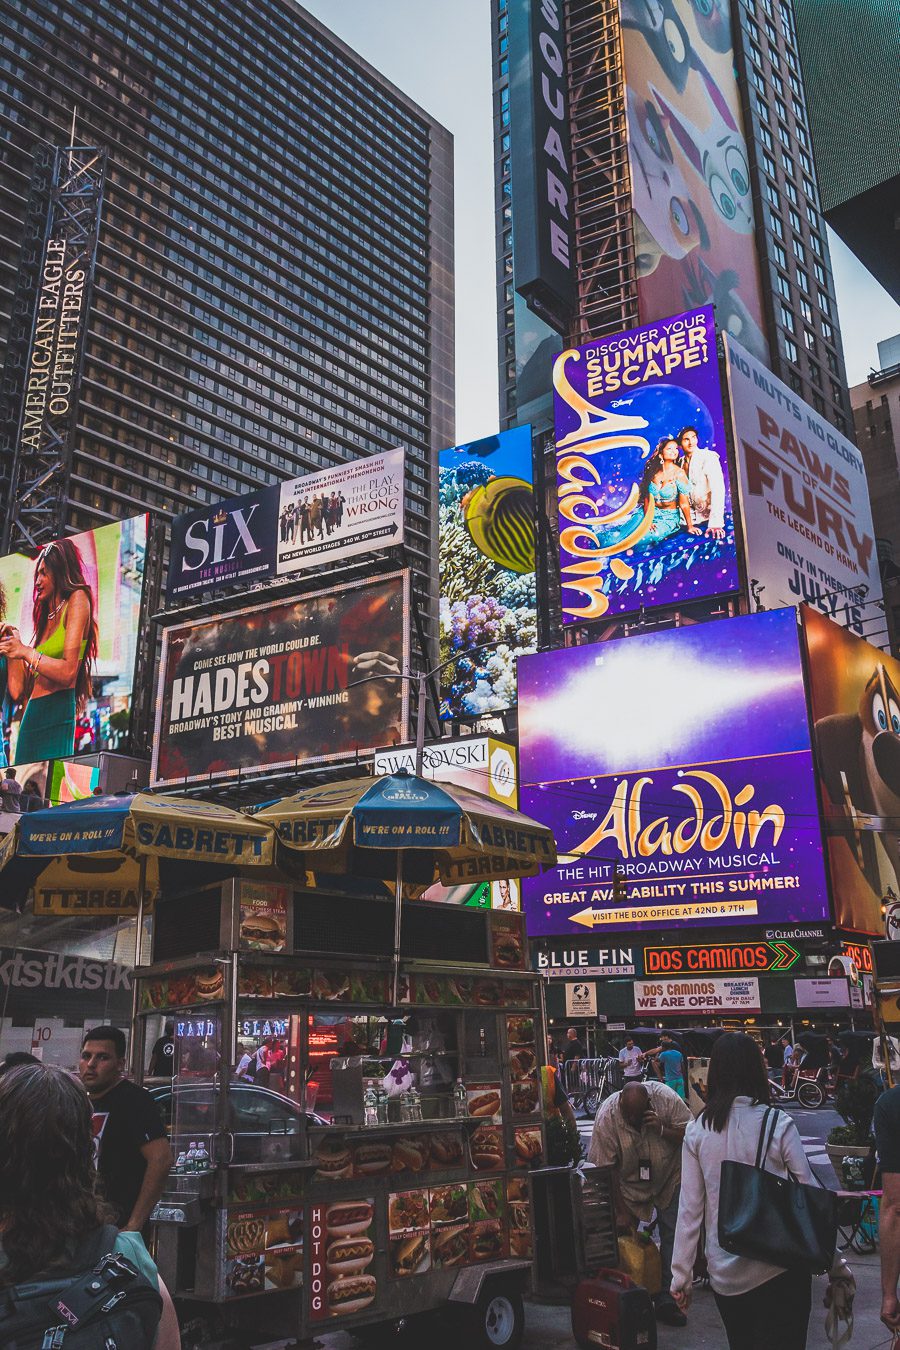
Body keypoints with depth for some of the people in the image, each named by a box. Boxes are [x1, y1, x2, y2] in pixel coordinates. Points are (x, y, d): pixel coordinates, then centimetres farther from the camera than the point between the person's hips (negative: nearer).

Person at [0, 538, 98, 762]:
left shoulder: (77, 599, 2)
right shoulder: (45, 619, 22)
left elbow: (68, 672, -12)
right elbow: (18, 691, 15)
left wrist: (26, 651, -9)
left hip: (57, 718, -7)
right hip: (30, 720, 7)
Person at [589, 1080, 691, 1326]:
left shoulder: (666, 1098, -25)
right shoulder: (606, 1117, -26)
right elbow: (606, 1168, -18)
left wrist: (662, 1129, -34)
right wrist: (621, 1211, -14)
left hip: (669, 1179, 1)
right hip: (628, 1184, -1)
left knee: (673, 1238, -1)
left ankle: (666, 1302, 10)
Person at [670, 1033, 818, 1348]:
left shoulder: (698, 1130, -4)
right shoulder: (778, 1124, -10)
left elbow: (690, 1209, -3)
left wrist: (681, 1275, 4)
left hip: (725, 1275, 3)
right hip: (779, 1271, -3)